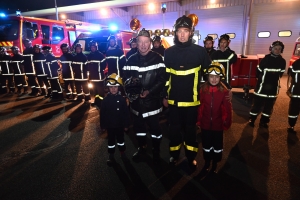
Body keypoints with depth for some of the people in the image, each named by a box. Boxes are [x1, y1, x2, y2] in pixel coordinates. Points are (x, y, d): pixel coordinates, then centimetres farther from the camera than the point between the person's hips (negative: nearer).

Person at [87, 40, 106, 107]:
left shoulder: (100, 55, -6)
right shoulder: (89, 56, 13)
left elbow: (104, 64, -7)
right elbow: (88, 65, 18)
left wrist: (100, 70, -11)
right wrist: (89, 70, 6)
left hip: (99, 75, -6)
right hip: (92, 75, 6)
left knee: (100, 89, -5)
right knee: (95, 89, 15)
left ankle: (101, 101, 0)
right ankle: (96, 100, 27)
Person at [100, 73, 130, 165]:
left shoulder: (122, 99, -10)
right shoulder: (106, 99, -8)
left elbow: (126, 113, -6)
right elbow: (102, 114, -4)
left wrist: (126, 125, -4)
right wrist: (103, 125, -2)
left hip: (120, 124, 0)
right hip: (110, 125, 0)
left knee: (120, 139, 18)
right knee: (111, 140, 14)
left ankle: (122, 153, 37)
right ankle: (111, 155, 30)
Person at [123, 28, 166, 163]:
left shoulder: (157, 58, -7)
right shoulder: (131, 59, 5)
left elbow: (162, 80, -11)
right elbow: (126, 78, 8)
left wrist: (149, 91, -21)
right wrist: (128, 92, -7)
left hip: (152, 100, -4)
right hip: (136, 100, 4)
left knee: (154, 126, 7)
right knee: (138, 125, 17)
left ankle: (156, 151, 29)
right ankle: (142, 148, 40)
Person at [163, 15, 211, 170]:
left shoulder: (200, 51, -4)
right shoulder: (169, 52, 1)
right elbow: (164, 76, 7)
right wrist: (164, 96, 7)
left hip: (192, 99, -1)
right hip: (174, 99, 2)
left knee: (190, 129, 12)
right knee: (174, 128, 13)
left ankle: (191, 156, 32)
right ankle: (174, 154, 33)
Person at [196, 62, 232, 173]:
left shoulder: (224, 91, -12)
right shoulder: (202, 89, -9)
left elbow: (228, 109, -8)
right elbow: (199, 106, -5)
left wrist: (227, 123, -6)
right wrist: (198, 121, -2)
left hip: (218, 124, 0)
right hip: (205, 124, 1)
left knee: (217, 145, 18)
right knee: (206, 144, 19)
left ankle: (215, 164, 40)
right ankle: (207, 162, 42)